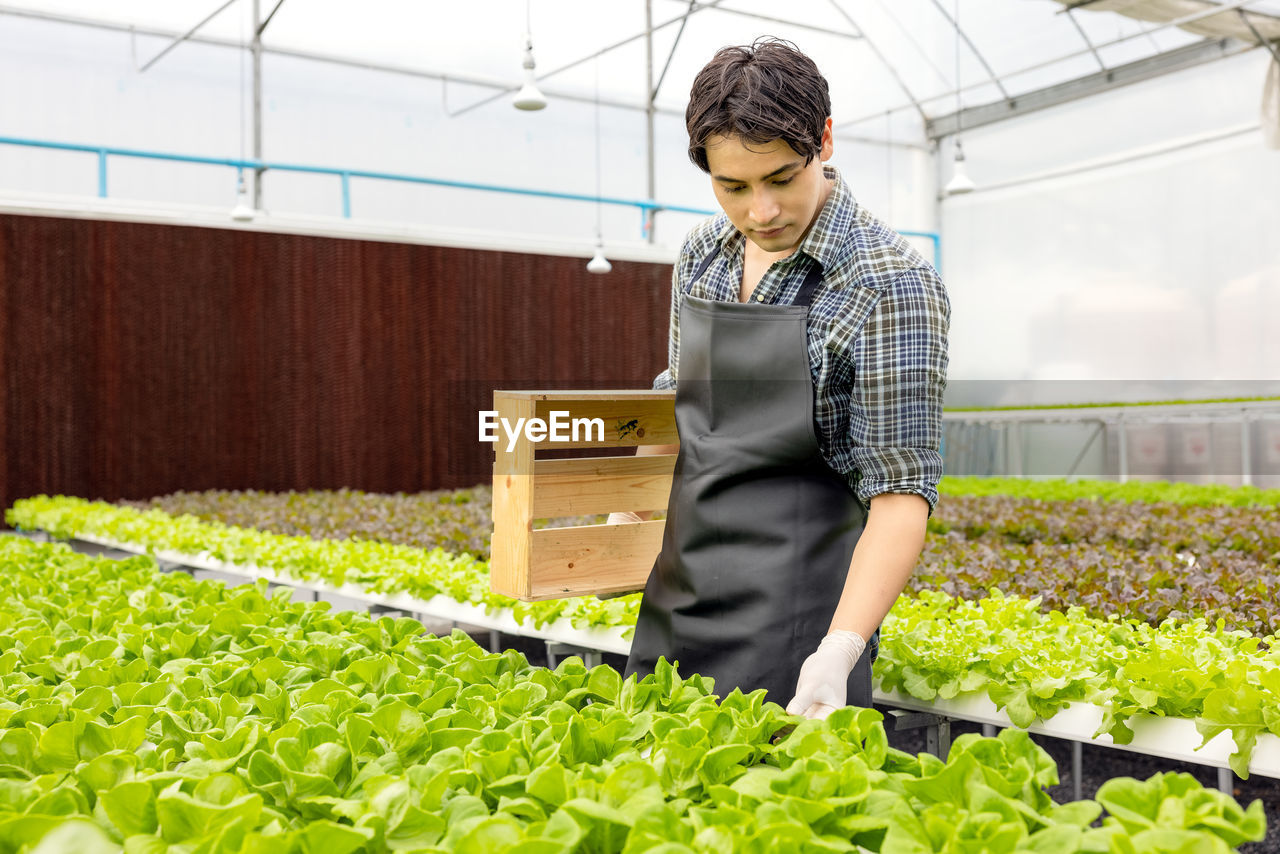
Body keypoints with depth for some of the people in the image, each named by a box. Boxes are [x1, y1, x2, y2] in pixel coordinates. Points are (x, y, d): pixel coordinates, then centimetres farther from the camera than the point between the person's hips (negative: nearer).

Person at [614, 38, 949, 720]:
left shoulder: (890, 285, -16)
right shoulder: (703, 252, 5)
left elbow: (901, 490, -19)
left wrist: (839, 650, -29)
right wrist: (627, 520, 7)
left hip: (796, 598, -6)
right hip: (676, 587, 6)